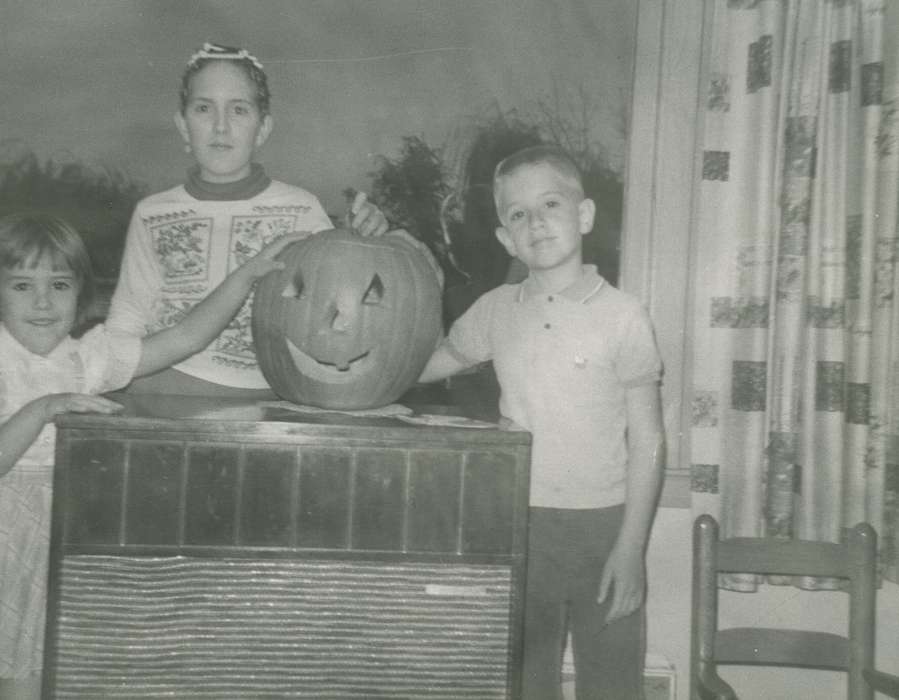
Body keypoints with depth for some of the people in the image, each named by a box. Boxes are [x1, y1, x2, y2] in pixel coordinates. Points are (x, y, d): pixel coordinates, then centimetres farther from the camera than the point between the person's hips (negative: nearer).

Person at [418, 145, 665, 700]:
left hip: (603, 525, -3)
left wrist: (631, 547, -10)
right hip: (522, 525, 3)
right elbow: (435, 362, 20)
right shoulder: (496, 310, 4)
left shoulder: (622, 315, -7)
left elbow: (647, 439, -6)